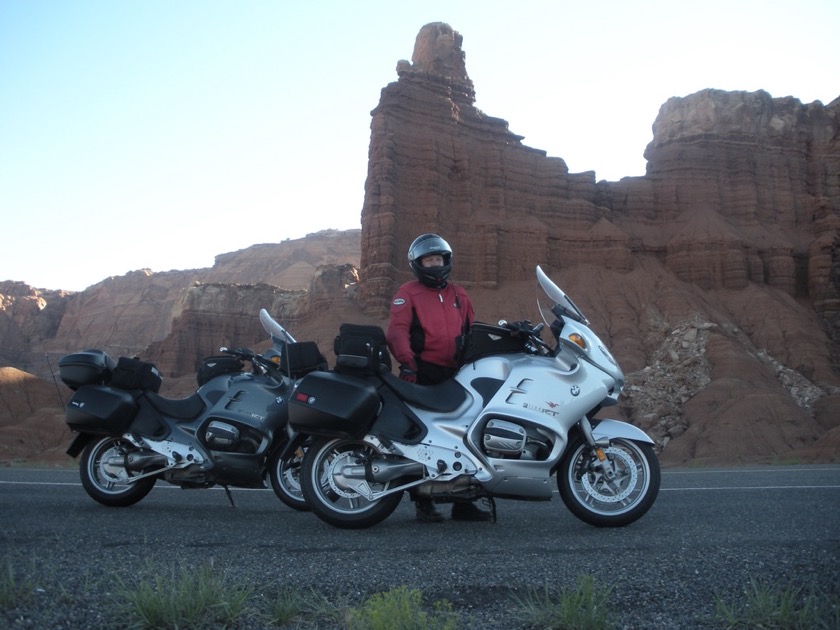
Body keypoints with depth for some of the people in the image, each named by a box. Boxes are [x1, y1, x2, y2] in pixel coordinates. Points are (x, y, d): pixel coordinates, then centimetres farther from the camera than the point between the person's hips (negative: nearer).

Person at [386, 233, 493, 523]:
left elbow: (471, 331, 26)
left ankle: (463, 501, 13)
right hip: (423, 374, -5)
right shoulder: (407, 293, 6)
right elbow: (397, 329, -8)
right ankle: (423, 502, 0)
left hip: (457, 375, 5)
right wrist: (406, 359, -23)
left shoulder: (459, 295, 23)